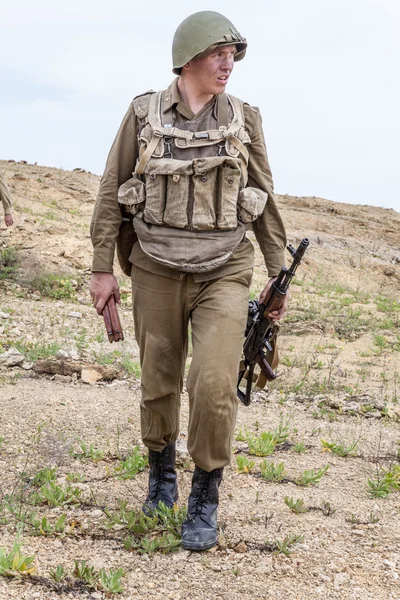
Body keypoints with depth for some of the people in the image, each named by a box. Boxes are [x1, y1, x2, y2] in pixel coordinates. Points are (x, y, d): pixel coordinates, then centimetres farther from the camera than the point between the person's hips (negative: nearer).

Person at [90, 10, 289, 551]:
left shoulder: (243, 119, 1)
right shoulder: (143, 114, -2)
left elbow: (264, 200, 6)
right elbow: (112, 193, 3)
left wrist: (279, 275, 5)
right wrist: (102, 268, -1)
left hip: (223, 274, 0)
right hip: (157, 273, 1)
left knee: (215, 384, -16)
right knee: (159, 384, 10)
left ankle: (205, 498, 4)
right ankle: (162, 474, 37)